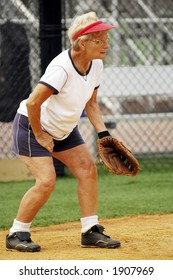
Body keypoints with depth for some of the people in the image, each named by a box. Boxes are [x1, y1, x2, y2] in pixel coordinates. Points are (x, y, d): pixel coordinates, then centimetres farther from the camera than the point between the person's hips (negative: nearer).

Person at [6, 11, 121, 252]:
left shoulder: (96, 65, -6)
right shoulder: (62, 68, -32)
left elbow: (90, 103, 8)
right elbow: (33, 102, -33)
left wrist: (103, 133, -3)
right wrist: (39, 135, -21)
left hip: (63, 130, 8)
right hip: (31, 125, -8)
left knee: (88, 169, -1)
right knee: (46, 180, -17)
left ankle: (90, 232, 7)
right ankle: (16, 234, -2)